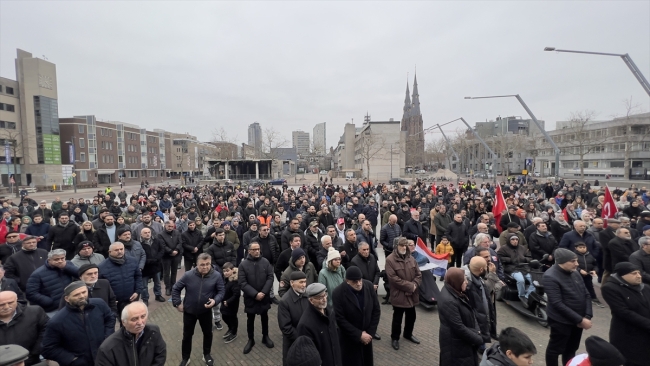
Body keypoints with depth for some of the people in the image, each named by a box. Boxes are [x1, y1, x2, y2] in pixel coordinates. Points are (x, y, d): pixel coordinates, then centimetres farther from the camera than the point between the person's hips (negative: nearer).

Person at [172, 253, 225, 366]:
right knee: (187, 335, 16)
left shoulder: (216, 275, -19)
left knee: (208, 333, 18)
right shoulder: (188, 275, -18)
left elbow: (221, 291, -10)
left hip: (206, 311, 1)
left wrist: (215, 300, -28)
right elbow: (176, 288, -4)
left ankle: (206, 355, 43)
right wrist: (177, 303, -5)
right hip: (189, 311, 0)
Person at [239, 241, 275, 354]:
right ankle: (251, 340, 32)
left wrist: (263, 292, -17)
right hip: (250, 297, -1)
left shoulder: (265, 262, -7)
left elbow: (270, 278, -7)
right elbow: (242, 283, -14)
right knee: (250, 319, 14)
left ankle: (265, 337, 36)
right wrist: (255, 294, -19)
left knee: (264, 317, 18)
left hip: (264, 296, 2)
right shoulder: (243, 264, -11)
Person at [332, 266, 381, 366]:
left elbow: (376, 310, -2)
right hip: (349, 339, -4)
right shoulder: (338, 293, -21)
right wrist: (359, 335, -16)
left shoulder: (369, 286, -9)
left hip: (367, 335, 4)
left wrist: (370, 332, -6)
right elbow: (340, 319, -18)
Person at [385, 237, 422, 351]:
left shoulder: (411, 258, 4)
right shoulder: (390, 260, -16)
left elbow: (418, 274, 5)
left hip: (412, 294, 6)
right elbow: (393, 278, -22)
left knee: (411, 316, 21)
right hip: (399, 295, -6)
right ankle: (395, 338, 28)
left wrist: (414, 285, -14)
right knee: (397, 318, 8)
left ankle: (408, 334, 44)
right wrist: (409, 286, -19)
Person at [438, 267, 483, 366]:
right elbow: (459, 328, -26)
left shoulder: (455, 292, -4)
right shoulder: (449, 301, -32)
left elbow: (470, 312, 7)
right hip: (456, 343, -8)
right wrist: (478, 339, -13)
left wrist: (477, 331, -5)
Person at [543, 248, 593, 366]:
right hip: (561, 321, -7)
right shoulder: (550, 277, -20)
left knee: (571, 349, 21)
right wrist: (580, 319, -20)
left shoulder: (575, 273, 3)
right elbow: (557, 304, -22)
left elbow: (586, 295, 7)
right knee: (555, 349, 9)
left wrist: (587, 316, -5)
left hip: (578, 321, 7)